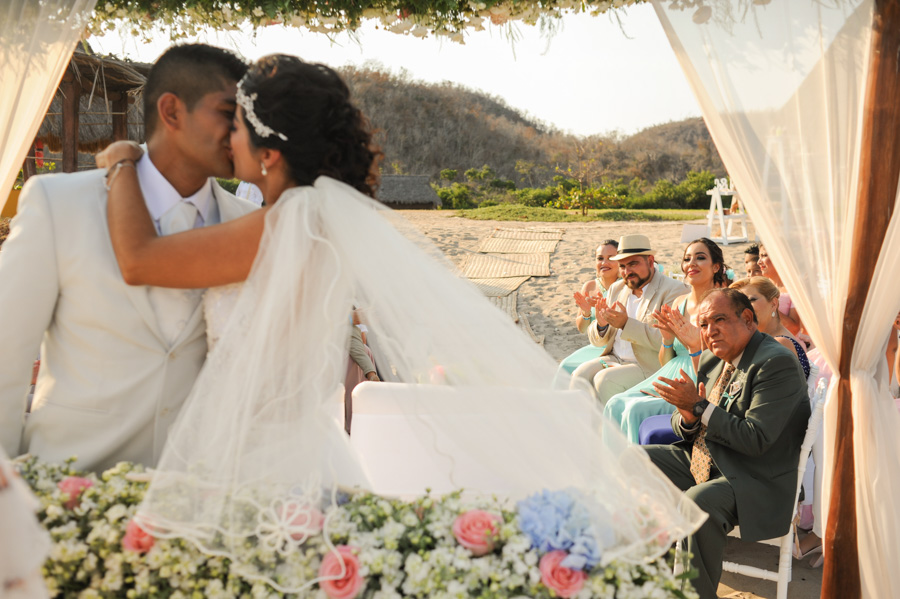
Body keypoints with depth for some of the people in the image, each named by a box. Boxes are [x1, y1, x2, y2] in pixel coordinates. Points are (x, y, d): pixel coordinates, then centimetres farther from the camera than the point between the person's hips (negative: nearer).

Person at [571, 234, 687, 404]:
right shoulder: (616, 289, 13)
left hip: (649, 367, -6)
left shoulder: (674, 290, -7)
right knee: (580, 374, -19)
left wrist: (626, 324, -25)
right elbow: (597, 341, 15)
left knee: (604, 379, -27)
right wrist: (601, 325, -9)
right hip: (614, 358, 6)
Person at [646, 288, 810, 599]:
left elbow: (755, 440, -24)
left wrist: (699, 406, -22)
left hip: (754, 482, -9)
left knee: (697, 504, -36)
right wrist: (688, 416, -12)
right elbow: (685, 428, 14)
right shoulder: (711, 360, 9)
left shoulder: (777, 363, -18)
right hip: (702, 461, 9)